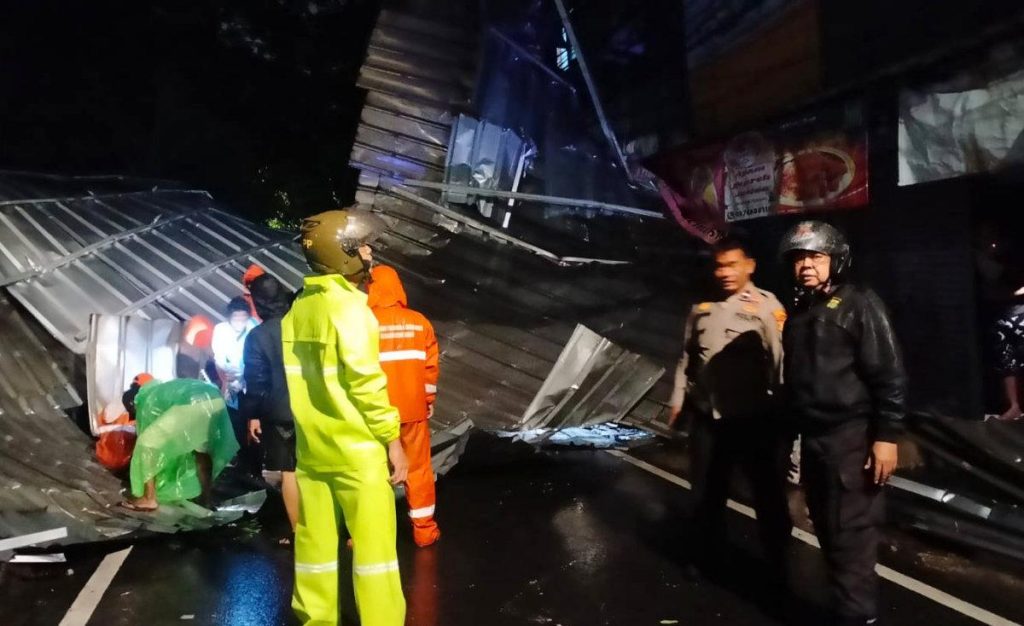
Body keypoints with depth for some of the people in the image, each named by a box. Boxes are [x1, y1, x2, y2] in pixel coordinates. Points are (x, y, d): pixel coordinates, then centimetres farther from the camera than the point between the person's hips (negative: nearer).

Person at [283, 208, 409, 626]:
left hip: (311, 446, 7)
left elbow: (290, 376, 9)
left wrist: (301, 431, 16)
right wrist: (393, 442, -11)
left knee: (316, 540, 15)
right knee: (373, 542, 3)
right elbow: (366, 383, -16)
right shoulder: (350, 306, -13)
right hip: (356, 448, -7)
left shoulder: (298, 307, 8)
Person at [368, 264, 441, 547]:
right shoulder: (419, 322, -3)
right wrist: (429, 401, 11)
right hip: (412, 408, 2)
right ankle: (424, 530, 19)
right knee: (418, 468, 12)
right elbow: (430, 367, -1)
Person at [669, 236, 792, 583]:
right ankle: (707, 558, 38)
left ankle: (777, 564, 29)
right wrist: (678, 399, 15)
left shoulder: (766, 305, -8)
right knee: (706, 493, 18)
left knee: (769, 495, 9)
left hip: (755, 420, -4)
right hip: (706, 418, 5)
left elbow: (782, 359, -12)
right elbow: (687, 356, 15)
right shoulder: (702, 307, 7)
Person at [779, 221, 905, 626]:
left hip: (852, 439, -7)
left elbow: (889, 376, -13)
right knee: (829, 531, 16)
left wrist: (886, 436, -18)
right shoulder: (798, 313, 14)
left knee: (850, 536, -4)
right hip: (813, 439, 8)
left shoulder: (860, 305, -8)